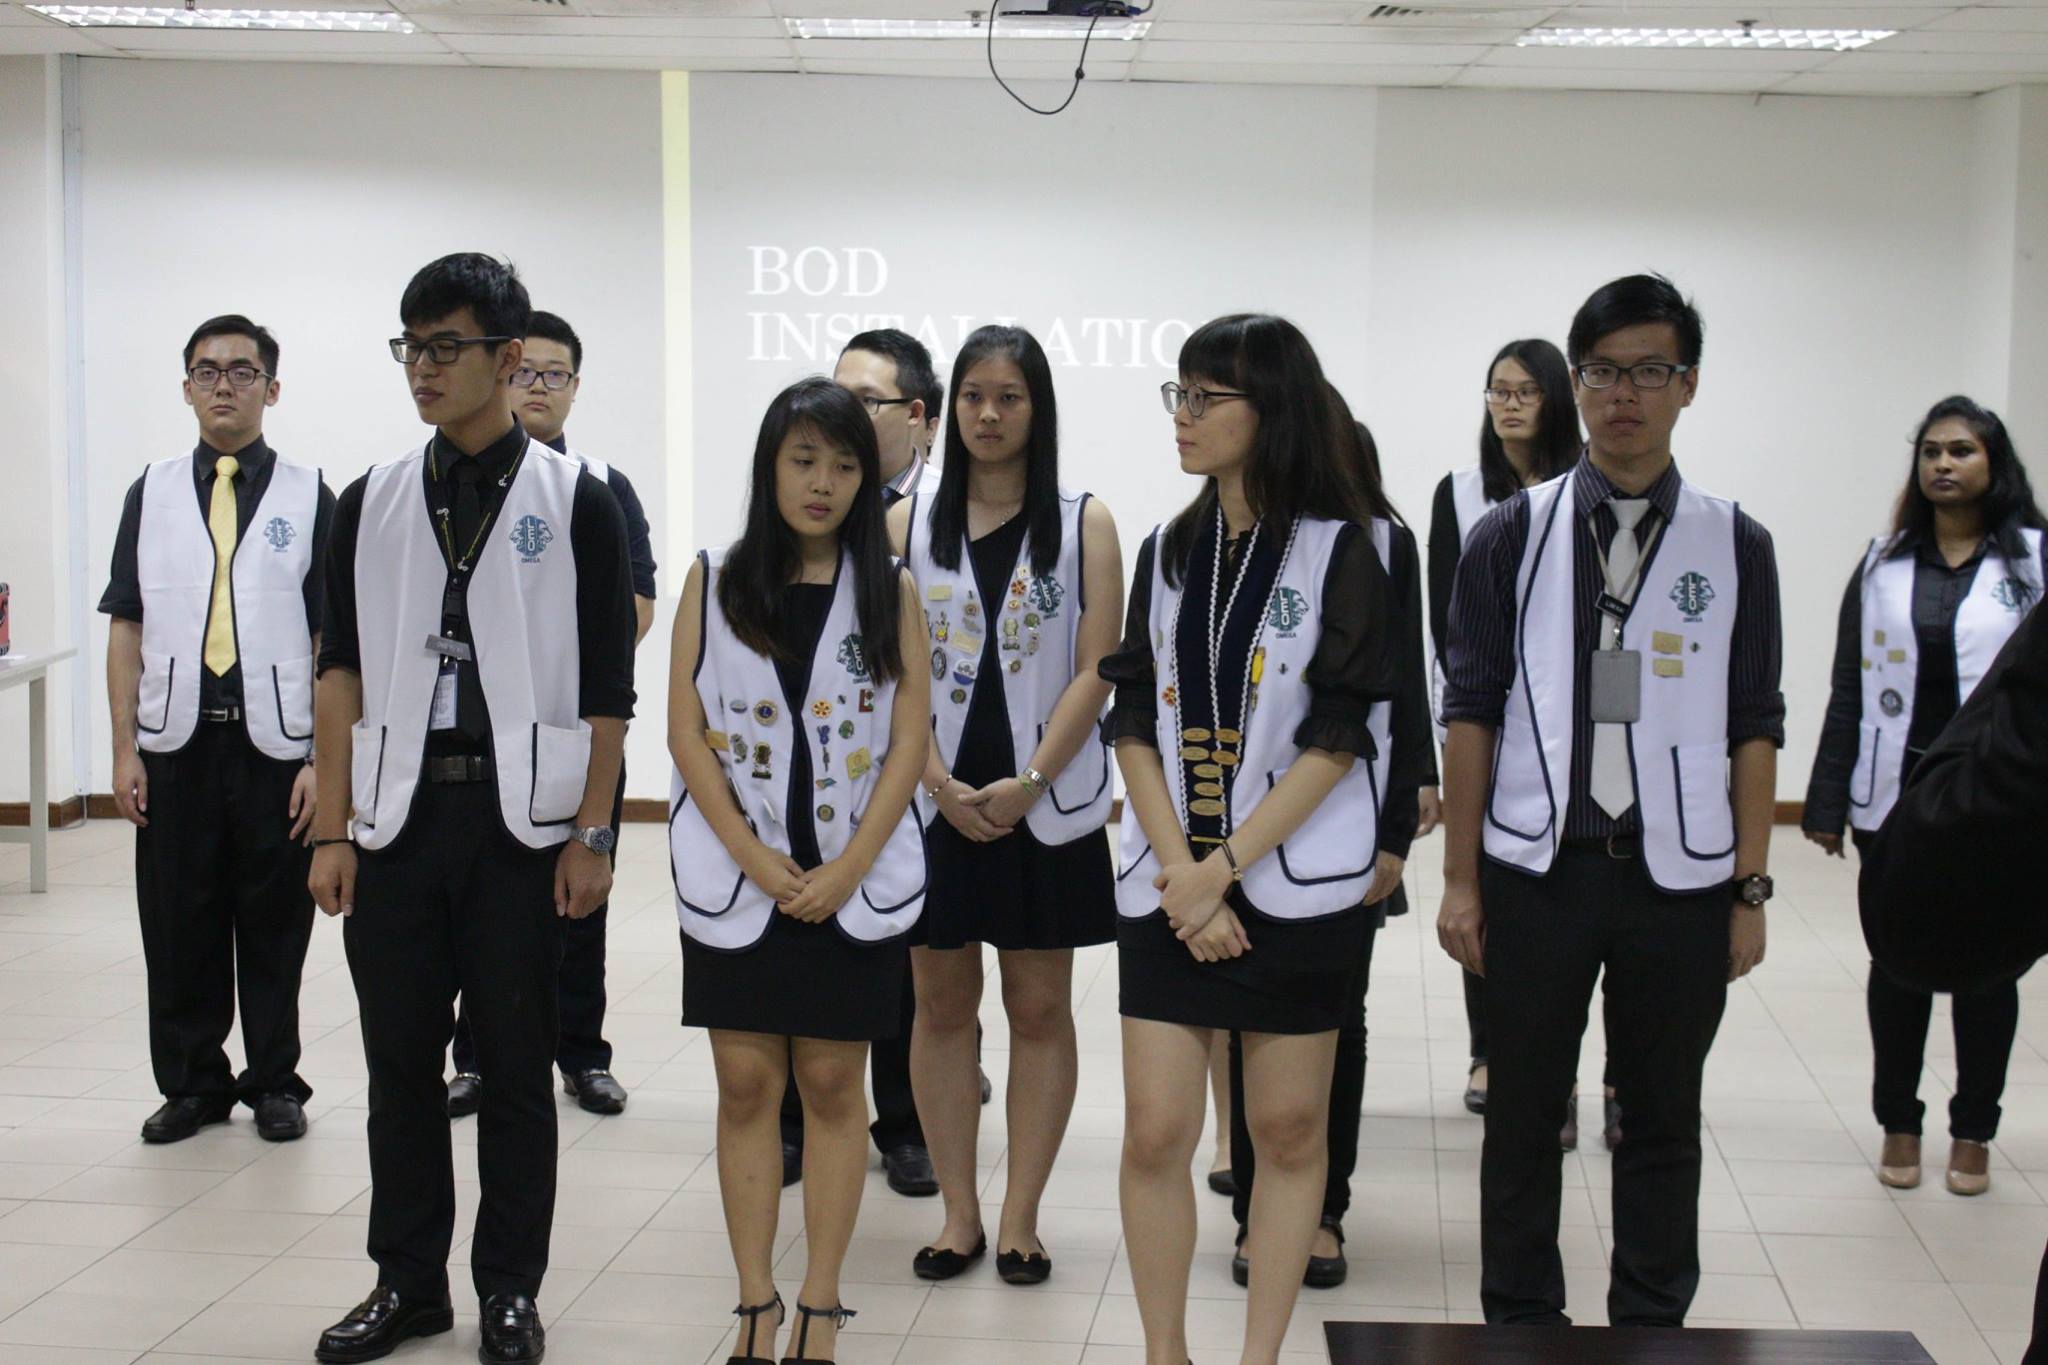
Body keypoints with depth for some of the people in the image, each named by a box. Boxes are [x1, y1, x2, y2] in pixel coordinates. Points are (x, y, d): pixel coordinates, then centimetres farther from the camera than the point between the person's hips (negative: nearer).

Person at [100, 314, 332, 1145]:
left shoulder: (309, 499, 3)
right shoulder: (152, 496, 10)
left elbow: (333, 641, 0)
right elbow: (127, 629, 7)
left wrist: (325, 759, -7)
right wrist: (124, 748, 0)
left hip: (276, 742, -2)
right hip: (175, 743, 2)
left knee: (274, 929, 6)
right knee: (178, 927, 7)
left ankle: (275, 1085, 20)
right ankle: (192, 1083, 21)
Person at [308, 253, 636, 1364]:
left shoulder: (574, 502, 0)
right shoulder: (374, 503, 8)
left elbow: (607, 689, 0)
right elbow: (341, 672, 8)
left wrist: (590, 834, -5)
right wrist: (332, 830, 2)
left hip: (521, 823, -3)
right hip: (397, 816, 3)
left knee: (516, 1066, 6)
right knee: (401, 1061, 9)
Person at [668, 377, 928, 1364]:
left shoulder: (890, 591, 2)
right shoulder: (716, 580, 3)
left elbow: (908, 745, -1)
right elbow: (686, 731, -1)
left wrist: (846, 868, -11)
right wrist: (754, 858, -10)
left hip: (854, 878, 0)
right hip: (735, 876, 0)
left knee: (832, 1083, 4)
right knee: (745, 1085, 3)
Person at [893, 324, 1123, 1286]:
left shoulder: (1084, 524, 1)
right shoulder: (909, 522, 5)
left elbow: (1096, 670, -5)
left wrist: (1027, 784, -14)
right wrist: (941, 785, -12)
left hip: (1043, 802, -1)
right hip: (937, 798, 1)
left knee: (1039, 1008, 4)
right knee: (942, 1002, 6)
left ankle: (1020, 1220, 12)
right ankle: (959, 1213, 16)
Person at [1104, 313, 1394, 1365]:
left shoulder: (1337, 550, -5)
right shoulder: (1168, 552, 9)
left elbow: (1339, 738, -10)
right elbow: (1136, 725, 4)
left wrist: (1222, 867, -14)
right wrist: (1178, 870, -9)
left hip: (1295, 881, -3)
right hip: (1169, 884, 4)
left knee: (1289, 1130, 6)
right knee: (1154, 1131, 1)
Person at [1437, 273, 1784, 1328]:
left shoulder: (1734, 547, 4)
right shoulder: (1511, 537, 2)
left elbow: (1753, 727, 5)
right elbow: (1471, 713, 2)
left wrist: (1751, 890, 1)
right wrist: (1459, 879, -2)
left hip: (1681, 878, 1)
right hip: (1535, 871, 0)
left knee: (1663, 1121, 11)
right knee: (1523, 1118, 9)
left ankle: (1652, 1326, 25)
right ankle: (1519, 1323, 22)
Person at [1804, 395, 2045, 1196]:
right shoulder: (1884, 564, 4)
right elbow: (1850, 689, 5)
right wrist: (1829, 802, 3)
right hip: (1898, 796, 2)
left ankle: (1972, 1132, 23)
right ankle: (1898, 1124, 24)